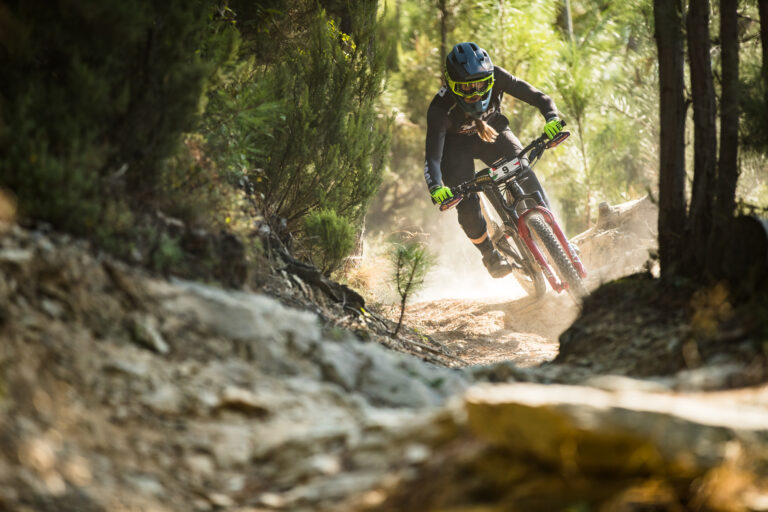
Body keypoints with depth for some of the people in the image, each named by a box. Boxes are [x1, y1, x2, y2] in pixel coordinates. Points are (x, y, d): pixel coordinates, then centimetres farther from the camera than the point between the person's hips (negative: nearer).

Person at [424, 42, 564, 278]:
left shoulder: (495, 77, -31)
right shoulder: (440, 108, -37)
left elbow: (536, 96, -31)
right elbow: (432, 156, -40)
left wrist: (552, 118, -51)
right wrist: (435, 187, -58)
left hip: (491, 129, 2)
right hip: (456, 145, -2)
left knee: (523, 174, -24)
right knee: (467, 205, -17)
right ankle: (490, 255, 9)